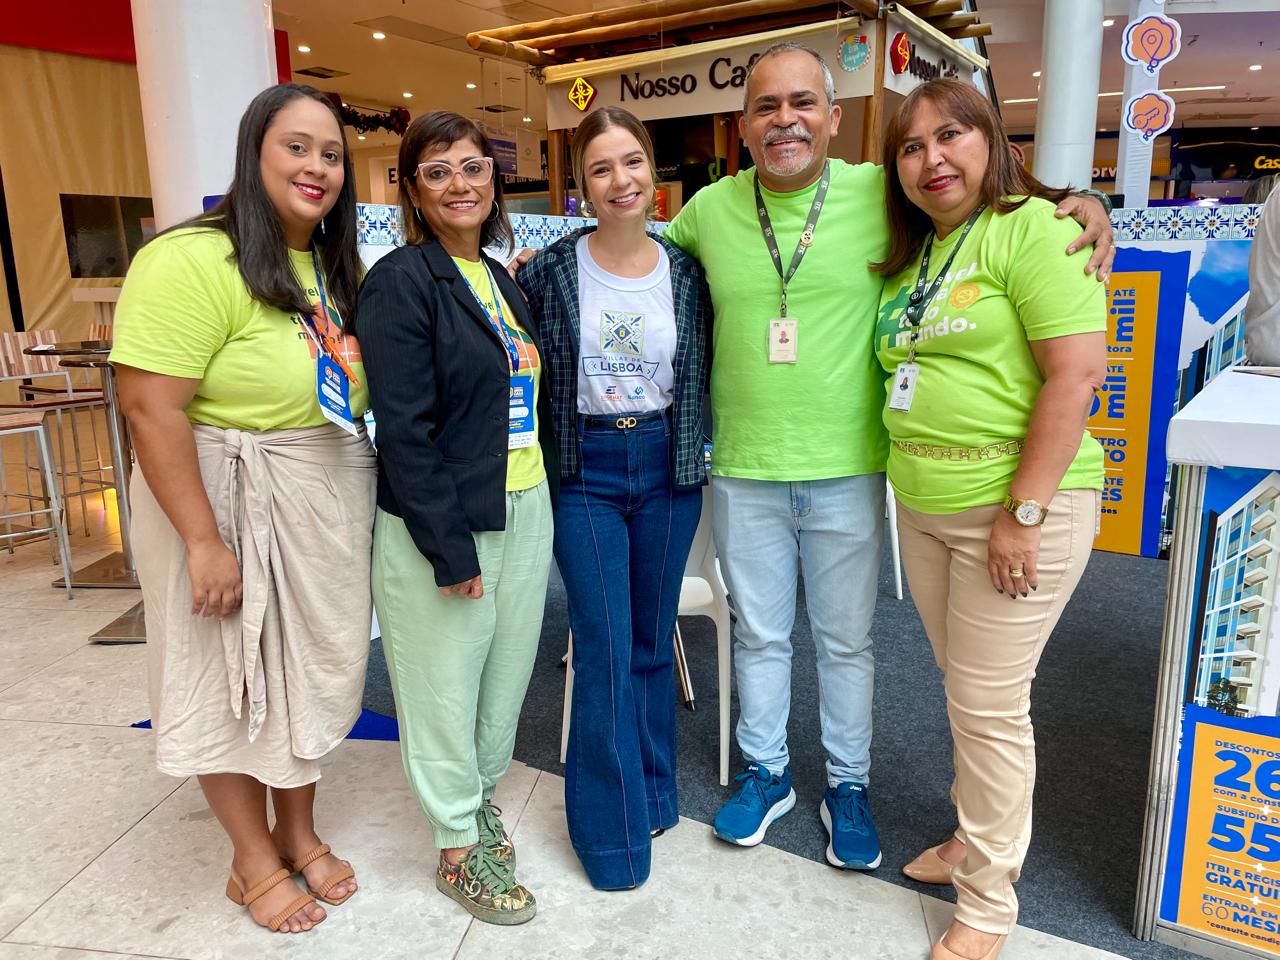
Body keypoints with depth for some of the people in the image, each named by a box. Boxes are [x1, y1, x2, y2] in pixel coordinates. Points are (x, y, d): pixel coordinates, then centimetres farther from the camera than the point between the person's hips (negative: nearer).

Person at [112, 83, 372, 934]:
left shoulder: (339, 268, 6)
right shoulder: (194, 261, -17)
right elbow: (150, 406, -21)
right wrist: (203, 541, -21)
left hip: (331, 498, 7)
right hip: (230, 505, -7)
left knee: (310, 669, 18)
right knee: (233, 679, 10)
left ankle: (299, 832, 40)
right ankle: (253, 859, 32)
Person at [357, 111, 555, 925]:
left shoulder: (502, 279, 12)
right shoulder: (400, 281, -11)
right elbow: (405, 428, -17)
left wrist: (540, 502, 9)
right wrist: (452, 548, -18)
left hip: (526, 510, 7)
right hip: (441, 526, -7)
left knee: (509, 667, 17)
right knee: (447, 682, 8)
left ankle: (481, 792, 41)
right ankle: (459, 849, 28)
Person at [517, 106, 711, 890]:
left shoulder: (685, 272, 1)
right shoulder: (551, 271, -5)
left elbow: (702, 375, 10)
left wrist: (690, 450, -2)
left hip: (667, 471, 2)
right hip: (586, 474, -2)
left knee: (653, 641, 14)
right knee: (607, 652, 0)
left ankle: (654, 788, 34)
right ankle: (613, 827, 18)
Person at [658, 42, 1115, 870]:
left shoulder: (882, 194, -7)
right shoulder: (709, 210, 0)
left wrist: (1080, 205, -11)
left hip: (849, 472, -1)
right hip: (744, 472, 2)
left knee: (846, 641, 15)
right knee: (759, 635, 17)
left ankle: (849, 787, 38)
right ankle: (766, 773, 40)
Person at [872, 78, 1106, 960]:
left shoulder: (1031, 227, -10)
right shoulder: (912, 254, 13)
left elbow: (1077, 371, -18)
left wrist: (1024, 512, -20)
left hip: (1018, 503, -7)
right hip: (922, 506, 7)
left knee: (990, 704, 3)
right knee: (964, 686, 19)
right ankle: (978, 839, 40)